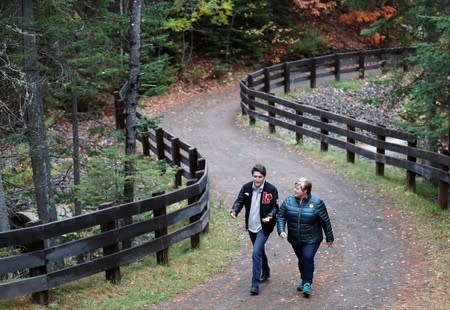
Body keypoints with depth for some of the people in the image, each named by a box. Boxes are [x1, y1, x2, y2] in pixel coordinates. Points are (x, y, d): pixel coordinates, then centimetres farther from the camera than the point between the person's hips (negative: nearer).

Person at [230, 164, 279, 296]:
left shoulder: (271, 190, -14)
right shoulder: (246, 188, -4)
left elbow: (275, 207, -9)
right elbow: (240, 201, -3)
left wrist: (270, 216, -29)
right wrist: (234, 210, -24)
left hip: (264, 227, -5)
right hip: (251, 227, 5)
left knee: (256, 253, -16)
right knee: (259, 251, 23)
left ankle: (255, 284, -12)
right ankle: (265, 273, 47)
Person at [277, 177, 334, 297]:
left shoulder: (316, 203, -13)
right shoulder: (289, 201, -5)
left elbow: (325, 221, -5)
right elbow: (281, 216, 1)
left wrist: (329, 238, 2)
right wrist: (281, 230, -16)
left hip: (311, 239, -4)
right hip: (295, 239, 4)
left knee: (308, 258, -17)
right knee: (301, 259, 15)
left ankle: (307, 283, -6)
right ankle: (303, 279, 37)